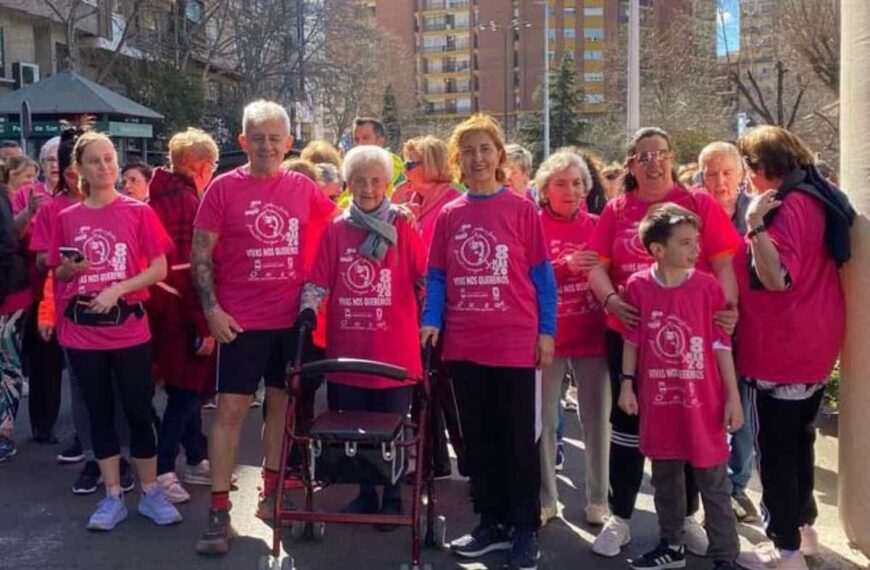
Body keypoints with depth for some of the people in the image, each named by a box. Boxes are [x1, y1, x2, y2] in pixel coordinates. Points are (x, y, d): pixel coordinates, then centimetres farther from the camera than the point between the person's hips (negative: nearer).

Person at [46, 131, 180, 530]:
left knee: (139, 411, 2)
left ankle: (151, 493, 16)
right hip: (82, 331, 2)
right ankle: (113, 497, 19)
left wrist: (117, 289, -15)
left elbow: (159, 269, -4)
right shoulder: (67, 218, 6)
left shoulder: (139, 212, -1)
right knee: (99, 414, 9)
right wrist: (70, 269, -9)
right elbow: (58, 276, 13)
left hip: (130, 328, -2)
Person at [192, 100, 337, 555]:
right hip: (241, 320, -3)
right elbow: (200, 255, -4)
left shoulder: (303, 188, 3)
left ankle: (271, 492, 27)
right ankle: (219, 510, 4)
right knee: (231, 408, -2)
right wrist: (212, 309, -11)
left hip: (293, 318, 3)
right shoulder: (223, 188, -4)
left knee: (282, 403, 12)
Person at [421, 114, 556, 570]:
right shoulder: (448, 215, 7)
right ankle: (491, 522, 25)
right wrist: (431, 321, -4)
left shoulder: (522, 209, -1)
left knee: (518, 438, 5)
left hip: (515, 343, -3)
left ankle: (525, 528, 17)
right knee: (478, 439, 12)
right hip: (463, 344, 3)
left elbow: (541, 274, 0)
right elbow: (437, 276, 9)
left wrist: (546, 331, -5)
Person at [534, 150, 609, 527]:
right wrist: (564, 266, -22)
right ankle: (545, 499, 20)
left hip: (593, 335, 2)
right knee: (543, 421, 6)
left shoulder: (596, 226, 5)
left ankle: (598, 500, 20)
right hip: (547, 336, -2)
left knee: (597, 420, 7)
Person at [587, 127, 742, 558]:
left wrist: (729, 307, -23)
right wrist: (611, 300, -20)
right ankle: (620, 519, 23)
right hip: (628, 335, 1)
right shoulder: (615, 210, 4)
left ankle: (687, 517, 28)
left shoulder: (699, 204, 0)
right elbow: (597, 266, 0)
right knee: (627, 425, 10)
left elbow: (723, 264, -5)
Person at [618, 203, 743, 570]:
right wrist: (626, 383, 3)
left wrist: (733, 396, -4)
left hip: (702, 403, -2)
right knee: (665, 480, 17)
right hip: (658, 402, 2)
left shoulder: (708, 286, -9)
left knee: (714, 484, 6)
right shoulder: (638, 286, -5)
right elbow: (632, 340, 5)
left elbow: (721, 344, -4)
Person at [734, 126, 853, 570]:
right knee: (798, 440, 20)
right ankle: (803, 527, 33)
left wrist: (755, 224, -30)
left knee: (775, 449, -1)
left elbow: (776, 278, -27)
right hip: (813, 345, 10)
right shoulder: (817, 199, 10)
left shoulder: (788, 206, -19)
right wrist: (763, 224, 15)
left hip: (782, 350, -10)